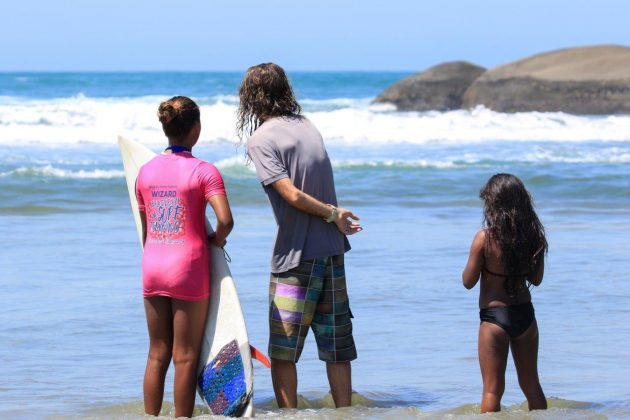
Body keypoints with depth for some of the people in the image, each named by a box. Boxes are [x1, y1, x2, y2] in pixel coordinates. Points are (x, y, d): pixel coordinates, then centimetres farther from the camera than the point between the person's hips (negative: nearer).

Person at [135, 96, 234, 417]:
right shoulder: (204, 171, -10)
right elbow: (225, 220, -21)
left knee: (157, 355, 13)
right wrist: (216, 240, 0)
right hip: (189, 269, -5)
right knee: (185, 358, 3)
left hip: (152, 269, 5)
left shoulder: (146, 171, 4)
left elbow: (145, 228, 11)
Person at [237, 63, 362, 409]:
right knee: (336, 347, 10)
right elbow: (321, 183, 10)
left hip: (295, 257, -6)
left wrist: (332, 213, -6)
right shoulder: (308, 126, 11)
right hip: (332, 250, 6)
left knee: (282, 350, 2)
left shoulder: (261, 139, -9)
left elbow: (292, 195, -15)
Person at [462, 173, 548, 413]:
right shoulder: (534, 236, -4)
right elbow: (536, 279, 8)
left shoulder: (485, 238, -16)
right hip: (525, 313, 4)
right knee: (532, 385, 17)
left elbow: (468, 281, -8)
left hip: (494, 316, -4)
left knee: (493, 389, 2)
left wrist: (476, 260, 9)